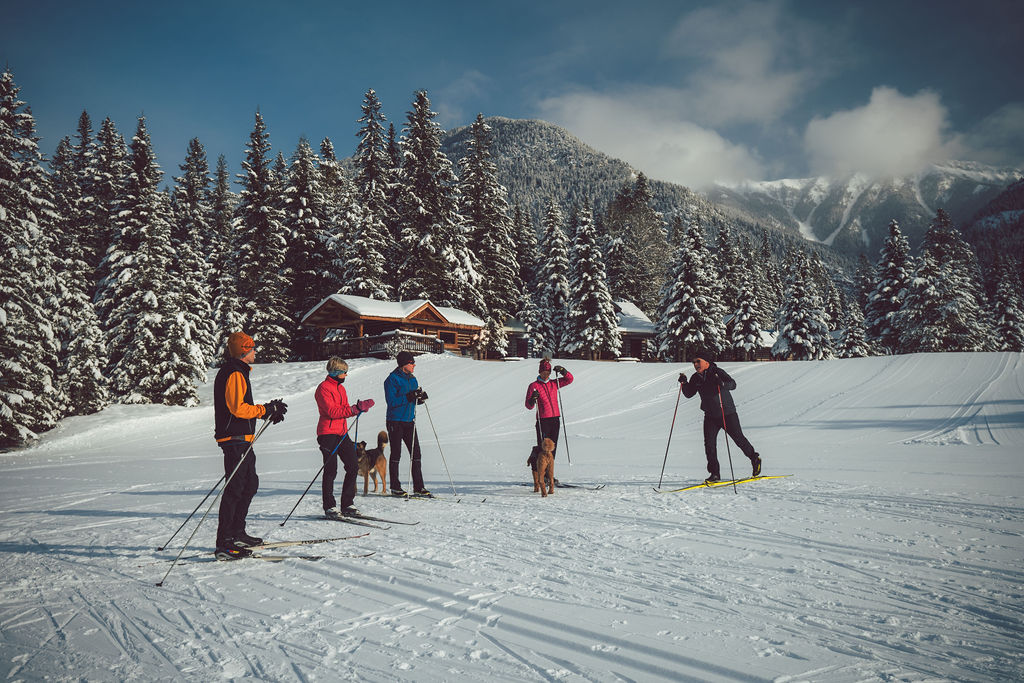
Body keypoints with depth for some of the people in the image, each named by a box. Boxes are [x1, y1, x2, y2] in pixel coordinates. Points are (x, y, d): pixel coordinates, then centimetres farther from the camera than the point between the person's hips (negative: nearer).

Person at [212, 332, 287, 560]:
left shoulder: (238, 372, 20)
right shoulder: (234, 374, -13)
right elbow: (238, 408, -22)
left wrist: (268, 411, 15)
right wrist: (266, 410, -12)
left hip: (241, 439, 11)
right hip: (235, 438, -11)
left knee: (250, 485, 17)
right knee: (235, 488, -11)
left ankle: (237, 533, 25)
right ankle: (224, 543, -9)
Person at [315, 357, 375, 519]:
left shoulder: (340, 388, 18)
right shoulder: (324, 388, -9)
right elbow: (332, 411, -20)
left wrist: (359, 408, 0)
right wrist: (356, 408, -24)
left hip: (342, 433, 9)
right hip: (328, 433, -8)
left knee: (353, 466, 4)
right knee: (330, 470, -5)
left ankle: (347, 505, 12)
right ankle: (329, 507, 5)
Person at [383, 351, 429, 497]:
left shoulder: (412, 379, 12)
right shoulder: (392, 379, -10)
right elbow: (391, 402, -17)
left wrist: (420, 398, -3)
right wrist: (409, 396, -24)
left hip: (409, 421, 6)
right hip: (395, 422, -6)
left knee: (416, 454, 3)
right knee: (396, 455, 1)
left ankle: (418, 487, 9)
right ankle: (395, 487, 10)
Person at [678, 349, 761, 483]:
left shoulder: (717, 372, -16)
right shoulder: (696, 378, 1)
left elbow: (733, 384, -26)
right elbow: (689, 394, 3)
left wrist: (722, 383, -45)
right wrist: (684, 383, -13)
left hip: (727, 413, -4)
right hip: (710, 416, 4)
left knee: (739, 439, 7)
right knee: (709, 443, -6)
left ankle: (755, 459, 32)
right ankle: (715, 474, 1)